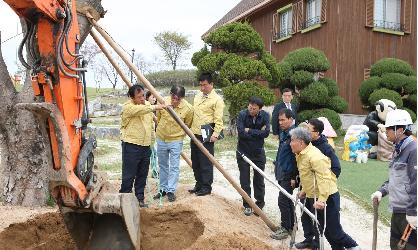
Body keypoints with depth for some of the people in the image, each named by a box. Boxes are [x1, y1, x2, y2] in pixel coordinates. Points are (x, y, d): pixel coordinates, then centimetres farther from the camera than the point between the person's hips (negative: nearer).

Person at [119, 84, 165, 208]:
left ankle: (139, 198, 23)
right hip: (131, 146, -7)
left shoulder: (147, 104, 12)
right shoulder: (127, 107, -12)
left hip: (145, 146, 7)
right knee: (129, 175, -4)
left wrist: (152, 137, 20)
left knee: (142, 175, 13)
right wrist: (155, 107, -40)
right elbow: (140, 109, -34)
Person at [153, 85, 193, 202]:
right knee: (163, 165, 14)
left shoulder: (188, 108, -19)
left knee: (174, 166, -1)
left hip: (176, 140, -3)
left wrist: (180, 134, 9)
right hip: (161, 139, 3)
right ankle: (163, 189, 26)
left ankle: (171, 191, 8)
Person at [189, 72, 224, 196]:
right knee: (195, 162, 14)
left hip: (206, 136, -7)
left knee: (206, 163, -2)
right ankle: (199, 184, 26)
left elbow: (218, 119, -13)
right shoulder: (197, 96, 15)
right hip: (195, 134, 8)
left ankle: (206, 187, 9)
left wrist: (215, 134, -21)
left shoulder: (217, 99, -8)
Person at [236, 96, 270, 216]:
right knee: (244, 180, 7)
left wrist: (250, 131, -18)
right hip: (243, 151, -1)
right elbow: (241, 133, -23)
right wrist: (258, 133, -17)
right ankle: (247, 205, 20)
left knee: (259, 179, 10)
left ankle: (259, 204, 26)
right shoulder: (242, 114, -15)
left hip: (258, 152, 1)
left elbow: (266, 133, -19)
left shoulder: (265, 116, -10)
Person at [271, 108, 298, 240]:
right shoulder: (283, 133, 10)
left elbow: (296, 157, -20)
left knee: (283, 200, -5)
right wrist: (277, 165, 20)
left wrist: (294, 177, -19)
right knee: (287, 200, 17)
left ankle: (285, 228, 6)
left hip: (288, 175, -9)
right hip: (281, 172, 9)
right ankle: (291, 224, 30)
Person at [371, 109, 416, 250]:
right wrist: (382, 191, 9)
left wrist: (412, 212, -21)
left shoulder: (413, 150, -16)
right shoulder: (398, 150, 15)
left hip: (409, 213, -9)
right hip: (397, 211, 9)